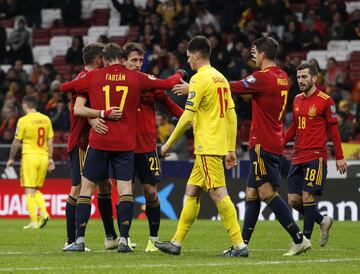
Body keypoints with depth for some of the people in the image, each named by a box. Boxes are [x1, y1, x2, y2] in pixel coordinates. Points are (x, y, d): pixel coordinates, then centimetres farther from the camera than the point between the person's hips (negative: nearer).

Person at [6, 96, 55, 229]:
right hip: (43, 157, 5)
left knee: (29, 190, -1)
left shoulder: (23, 120, -8)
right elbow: (50, 141, 9)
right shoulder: (46, 119, 6)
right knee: (36, 189, 17)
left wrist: (11, 159, 8)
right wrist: (50, 158, 15)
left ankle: (34, 221, -6)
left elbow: (16, 142, -3)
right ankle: (44, 212, -4)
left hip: (29, 156, -5)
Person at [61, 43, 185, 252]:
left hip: (99, 142, 0)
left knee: (87, 188, 7)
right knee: (125, 189, 1)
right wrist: (179, 75, 32)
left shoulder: (94, 77, 2)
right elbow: (168, 84, 10)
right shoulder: (135, 78, 2)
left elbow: (64, 87, 14)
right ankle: (124, 240, -10)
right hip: (126, 144, 0)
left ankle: (80, 240, 4)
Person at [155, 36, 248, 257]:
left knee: (219, 194, -10)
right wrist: (231, 150, 17)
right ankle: (176, 243, 18)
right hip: (219, 145, 9)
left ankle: (239, 245, -14)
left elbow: (187, 117, -14)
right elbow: (231, 115, 14)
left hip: (207, 147, -9)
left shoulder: (199, 79, -11)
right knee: (192, 192, 14)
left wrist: (169, 144, -5)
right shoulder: (220, 78, 14)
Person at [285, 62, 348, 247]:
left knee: (308, 199, -10)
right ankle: (323, 221, 24)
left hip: (315, 157, -7)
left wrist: (339, 157, -4)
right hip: (298, 157, 7)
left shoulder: (325, 100, -6)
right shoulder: (297, 100, 13)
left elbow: (333, 129, -3)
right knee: (294, 200, 3)